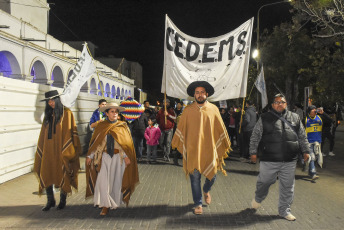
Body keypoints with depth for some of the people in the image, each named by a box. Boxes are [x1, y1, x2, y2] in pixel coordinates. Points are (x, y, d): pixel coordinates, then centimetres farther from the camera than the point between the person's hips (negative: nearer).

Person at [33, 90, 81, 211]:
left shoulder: (66, 113, -3)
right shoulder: (48, 114, 13)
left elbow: (70, 131, -7)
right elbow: (43, 133, 15)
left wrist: (68, 151, -12)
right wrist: (40, 150, 10)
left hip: (61, 148, -4)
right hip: (48, 148, 5)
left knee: (62, 173, 3)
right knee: (46, 174, 1)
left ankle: (63, 200, 17)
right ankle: (50, 200, 15)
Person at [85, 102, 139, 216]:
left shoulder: (122, 126, 2)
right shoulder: (101, 126, 4)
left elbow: (127, 142, 0)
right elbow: (95, 142, 7)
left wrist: (126, 156, -10)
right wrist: (90, 156, 3)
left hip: (118, 157, 0)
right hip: (105, 157, 0)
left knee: (116, 180, 7)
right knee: (103, 180, -8)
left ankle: (115, 203, 25)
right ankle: (105, 205, 0)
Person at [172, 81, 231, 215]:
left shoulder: (213, 109, 4)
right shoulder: (188, 110, 2)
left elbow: (221, 129, 10)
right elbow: (181, 128, 8)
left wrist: (225, 146, 11)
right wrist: (176, 144, 8)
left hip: (210, 150, 1)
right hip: (192, 150, -1)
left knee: (212, 175, 7)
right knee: (195, 177, 1)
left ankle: (206, 190, 41)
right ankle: (198, 204, 18)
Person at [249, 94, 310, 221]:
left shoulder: (295, 118, 11)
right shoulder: (265, 118, 1)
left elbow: (302, 136, 18)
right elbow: (255, 136, 2)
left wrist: (305, 151, 14)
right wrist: (253, 152, -1)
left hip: (289, 160, 3)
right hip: (269, 159, -3)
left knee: (287, 186, 9)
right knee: (264, 182, 7)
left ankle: (284, 210, 25)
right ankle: (258, 199, 38)